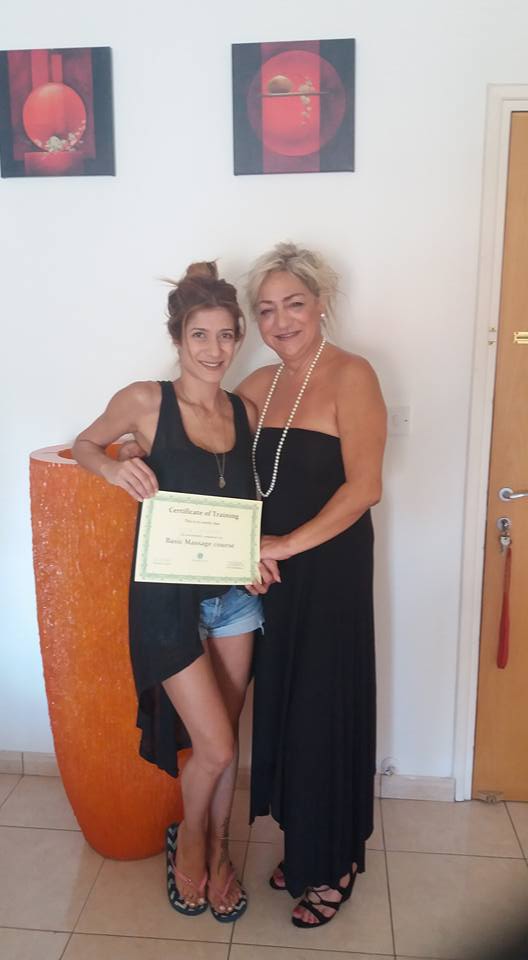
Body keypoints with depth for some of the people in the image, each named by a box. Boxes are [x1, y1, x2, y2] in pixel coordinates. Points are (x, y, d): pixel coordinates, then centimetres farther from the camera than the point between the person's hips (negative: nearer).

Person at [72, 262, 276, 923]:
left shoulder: (246, 414, 2)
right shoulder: (145, 401, -10)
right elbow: (85, 443, 6)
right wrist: (113, 468, -16)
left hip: (234, 592, 4)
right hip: (168, 596, -4)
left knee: (224, 739, 15)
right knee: (216, 748, -1)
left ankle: (217, 849, 40)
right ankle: (187, 837, 32)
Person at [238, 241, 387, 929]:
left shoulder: (350, 376, -11)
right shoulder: (259, 385, 10)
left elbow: (364, 487, -19)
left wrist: (287, 544, -20)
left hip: (331, 573, -6)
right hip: (273, 574, 6)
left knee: (325, 711, 6)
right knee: (283, 708, 15)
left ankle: (336, 865, 29)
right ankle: (303, 845, 38)